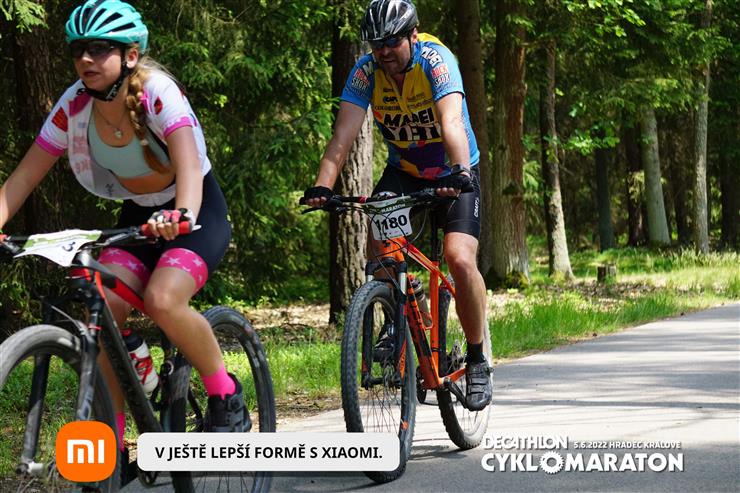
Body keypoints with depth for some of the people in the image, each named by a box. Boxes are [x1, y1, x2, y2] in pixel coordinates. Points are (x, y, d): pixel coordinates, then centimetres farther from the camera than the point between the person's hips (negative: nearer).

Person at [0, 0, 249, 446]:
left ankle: (226, 394, -7)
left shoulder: (157, 92, -25)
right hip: (138, 215, 5)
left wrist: (181, 216, -61)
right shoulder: (75, 105, -12)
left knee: (163, 300, -31)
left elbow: (188, 161, -41)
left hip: (199, 214, -5)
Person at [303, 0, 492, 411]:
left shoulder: (435, 60, -24)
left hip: (454, 175, -3)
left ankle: (476, 359, -6)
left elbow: (451, 122, -39)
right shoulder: (366, 70, -14)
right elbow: (344, 133, -24)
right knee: (379, 244, -22)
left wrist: (460, 172, -57)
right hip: (403, 172, 4)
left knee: (460, 258, -23)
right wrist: (322, 185, -39)